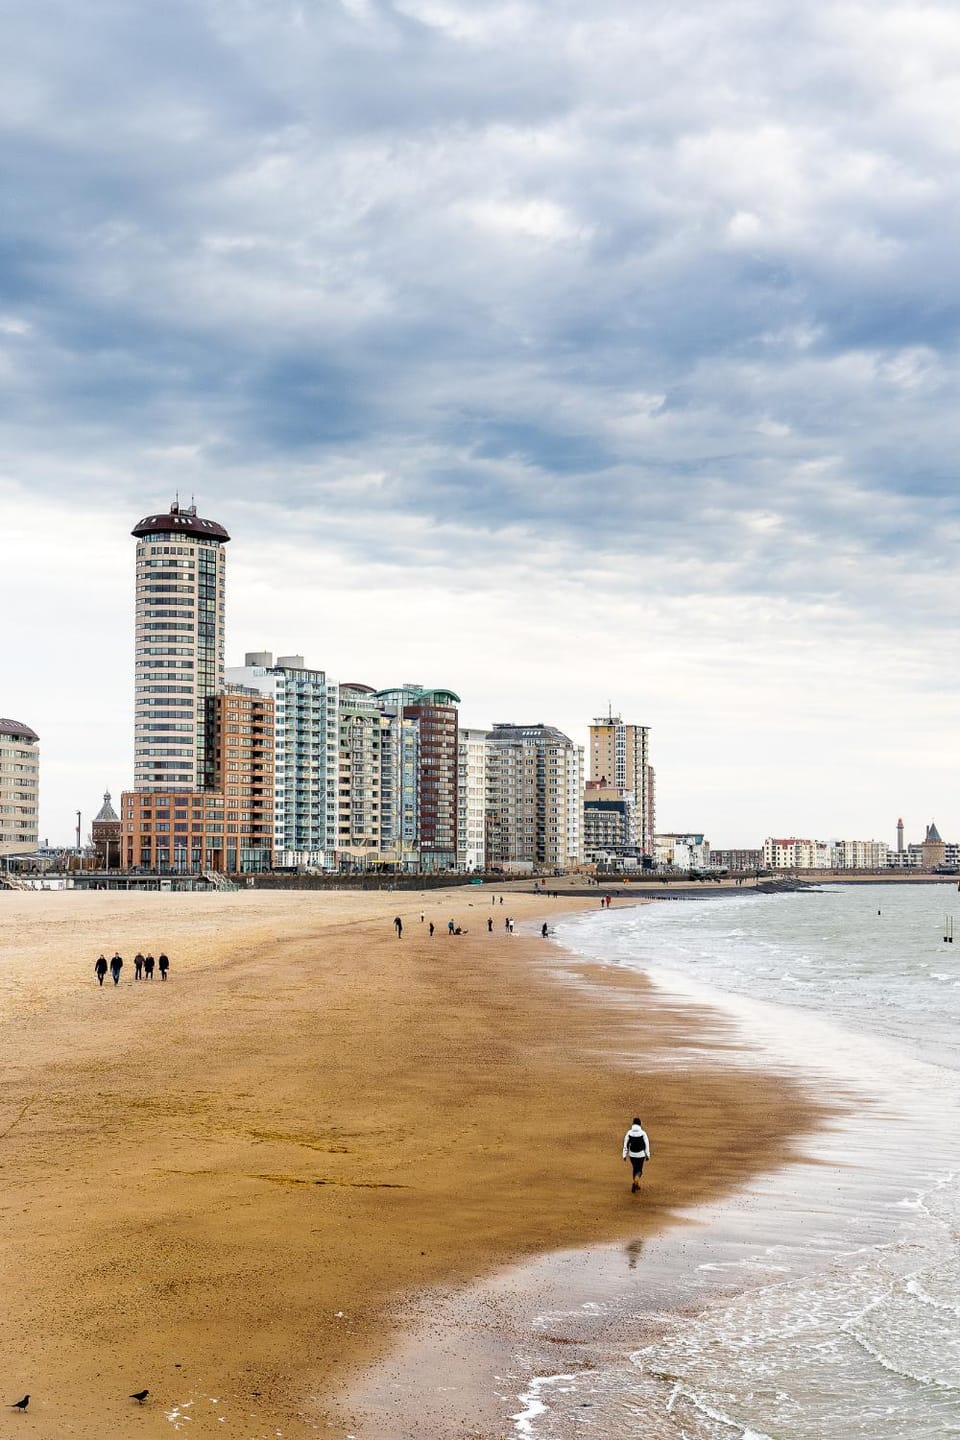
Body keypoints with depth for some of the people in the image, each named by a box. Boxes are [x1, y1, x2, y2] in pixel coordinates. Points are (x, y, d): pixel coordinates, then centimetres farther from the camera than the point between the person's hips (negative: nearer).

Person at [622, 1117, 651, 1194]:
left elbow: (626, 1144, -5)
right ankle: (635, 1183, -20)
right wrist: (647, 1155, 3)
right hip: (641, 1155, -2)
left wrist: (625, 1155, 2)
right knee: (639, 1170, 9)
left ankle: (636, 1185, 28)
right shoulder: (643, 1133, -12)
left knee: (635, 1169, 22)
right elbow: (646, 1144, -7)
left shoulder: (629, 1133, -7)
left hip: (632, 1154, 2)